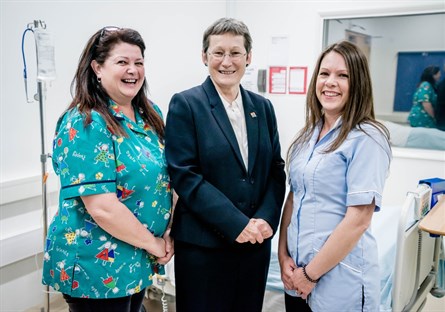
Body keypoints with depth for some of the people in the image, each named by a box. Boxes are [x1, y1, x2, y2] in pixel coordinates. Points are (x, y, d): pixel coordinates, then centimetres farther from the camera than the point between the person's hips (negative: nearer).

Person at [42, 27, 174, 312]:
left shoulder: (151, 114, 4)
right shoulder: (84, 125, -19)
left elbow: (164, 177, 10)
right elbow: (103, 208, -24)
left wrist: (168, 232, -2)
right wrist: (152, 243, -14)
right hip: (95, 267, -7)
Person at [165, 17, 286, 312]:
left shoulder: (262, 107, 8)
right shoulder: (185, 104, -7)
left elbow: (276, 169, 7)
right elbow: (185, 175, -13)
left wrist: (265, 219, -9)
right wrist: (237, 223, -17)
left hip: (256, 240, 5)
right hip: (203, 244, -4)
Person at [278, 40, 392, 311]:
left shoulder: (367, 139, -15)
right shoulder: (309, 134, 6)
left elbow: (358, 220, -19)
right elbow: (293, 197, 9)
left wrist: (311, 273, -13)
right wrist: (283, 255, 0)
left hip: (341, 280, -6)